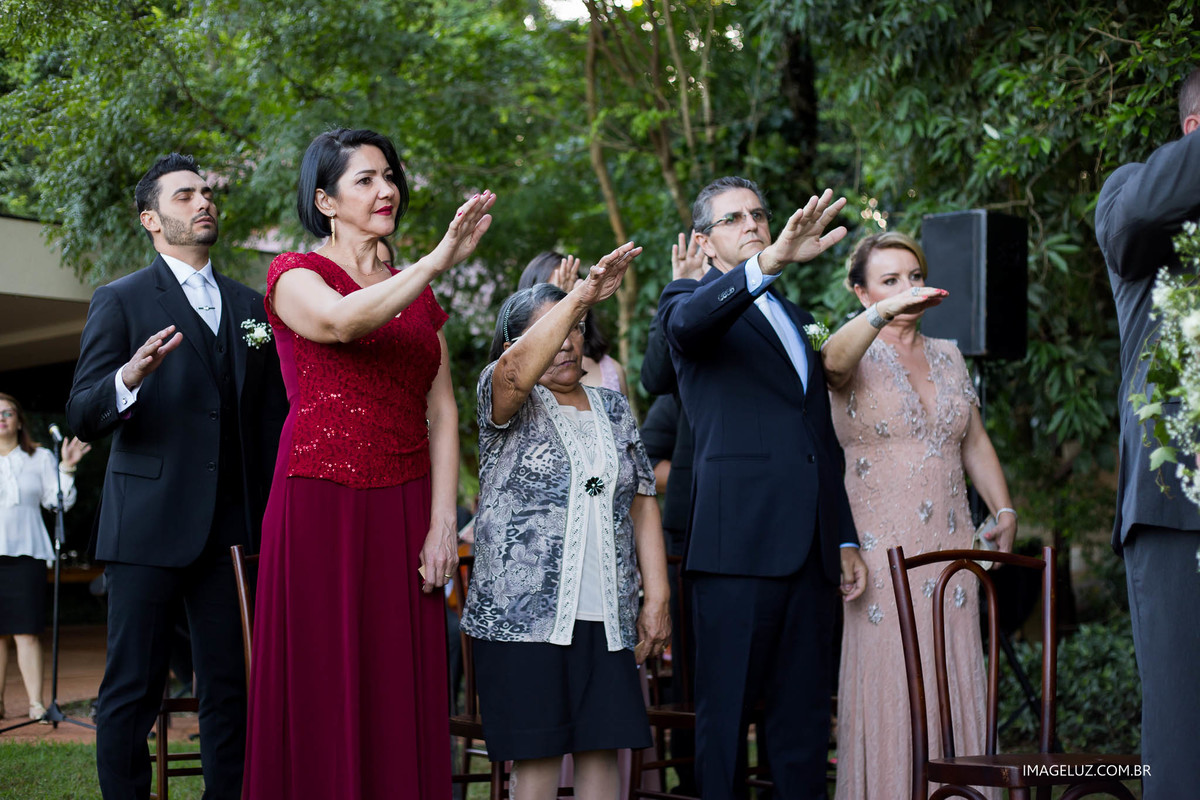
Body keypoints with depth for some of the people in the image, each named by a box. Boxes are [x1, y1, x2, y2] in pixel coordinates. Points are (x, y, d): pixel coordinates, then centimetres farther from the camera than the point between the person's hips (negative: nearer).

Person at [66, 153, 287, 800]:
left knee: (230, 687, 6)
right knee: (132, 692, 0)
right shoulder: (121, 301, 2)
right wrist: (130, 378, -26)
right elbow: (82, 418, -5)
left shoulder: (250, 305, 16)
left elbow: (271, 414, 17)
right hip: (148, 525, -4)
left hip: (233, 528, 4)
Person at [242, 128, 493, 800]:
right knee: (324, 698, -3)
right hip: (321, 508, -4)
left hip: (405, 512, 5)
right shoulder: (295, 275, 2)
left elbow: (442, 412, 10)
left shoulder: (420, 296, 17)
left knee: (404, 699, 3)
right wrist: (439, 262, -30)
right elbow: (340, 321, -22)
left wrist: (443, 523, -1)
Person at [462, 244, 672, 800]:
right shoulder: (508, 399, 3)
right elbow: (518, 371, -23)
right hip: (524, 610, -4)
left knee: (603, 751, 2)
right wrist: (582, 294, -30)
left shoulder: (613, 409, 18)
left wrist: (657, 598, 7)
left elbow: (641, 504, 15)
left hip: (607, 616, 4)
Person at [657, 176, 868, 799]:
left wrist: (845, 539, 19)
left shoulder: (796, 317, 25)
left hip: (811, 547, 6)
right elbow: (689, 323, -22)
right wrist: (770, 261, -38)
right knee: (726, 709, -3)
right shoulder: (689, 300, 6)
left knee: (803, 713, 8)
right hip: (740, 539, -6)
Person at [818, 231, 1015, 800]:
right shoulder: (857, 358, -2)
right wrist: (884, 312, -45)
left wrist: (1005, 510, 9)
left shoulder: (947, 356, 15)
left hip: (950, 544, 5)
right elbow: (834, 359, -27)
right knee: (888, 684, -6)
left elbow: (975, 442, 21)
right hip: (881, 550, -5)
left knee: (955, 683, 3)